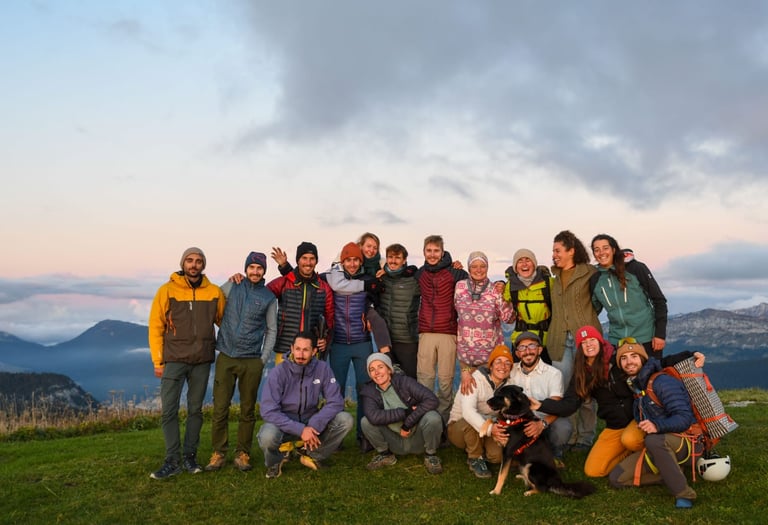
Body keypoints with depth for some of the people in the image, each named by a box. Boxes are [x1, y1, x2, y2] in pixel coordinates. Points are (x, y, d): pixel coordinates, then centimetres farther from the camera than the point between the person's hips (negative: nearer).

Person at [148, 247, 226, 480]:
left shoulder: (214, 292, 2)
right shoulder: (167, 290, -4)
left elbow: (225, 320, 16)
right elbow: (156, 327, -2)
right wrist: (158, 360, -4)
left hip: (202, 361, 2)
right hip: (174, 360, -2)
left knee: (195, 410, 9)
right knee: (169, 411, -2)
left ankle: (190, 457, 20)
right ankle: (172, 461, 7)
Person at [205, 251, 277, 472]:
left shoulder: (269, 297, 6)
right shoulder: (232, 286, 5)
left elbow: (271, 330, 10)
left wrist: (264, 358, 3)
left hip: (252, 361, 0)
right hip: (226, 357, 0)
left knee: (248, 410, 6)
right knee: (220, 409, 1)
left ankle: (243, 453, 17)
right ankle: (219, 453, 13)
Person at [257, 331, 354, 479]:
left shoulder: (323, 369, -11)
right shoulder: (279, 372, -18)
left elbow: (335, 402, -12)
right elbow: (268, 411, -22)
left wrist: (314, 426, -26)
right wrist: (300, 430, -30)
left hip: (311, 423, 3)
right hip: (284, 424, -3)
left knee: (345, 420, -19)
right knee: (267, 436, -36)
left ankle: (311, 455, 3)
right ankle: (275, 461, 2)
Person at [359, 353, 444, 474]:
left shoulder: (404, 381, -12)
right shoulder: (368, 391, -7)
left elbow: (432, 400, -24)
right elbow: (373, 416, -28)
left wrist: (408, 423, -25)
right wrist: (406, 412, -28)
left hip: (417, 437, -1)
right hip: (395, 441, 2)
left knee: (432, 417, -31)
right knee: (366, 421, -21)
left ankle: (430, 455, -3)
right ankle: (385, 454, 5)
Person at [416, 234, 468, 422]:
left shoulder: (454, 273, -2)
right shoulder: (419, 274, 10)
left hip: (448, 332, -2)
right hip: (425, 332, 3)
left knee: (445, 380, 1)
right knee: (424, 379, 1)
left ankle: (443, 419, 13)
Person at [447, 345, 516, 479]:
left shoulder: (508, 385, -4)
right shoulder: (475, 380, -22)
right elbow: (468, 411, -37)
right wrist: (489, 428, -52)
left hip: (487, 431, 4)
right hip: (458, 427, -4)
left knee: (497, 455, -24)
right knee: (471, 422, -37)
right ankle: (475, 459, -11)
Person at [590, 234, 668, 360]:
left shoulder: (635, 268, -5)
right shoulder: (595, 280, 4)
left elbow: (658, 300, -3)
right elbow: (593, 310, 15)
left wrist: (660, 333, -8)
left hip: (647, 338, -3)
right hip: (616, 341, 3)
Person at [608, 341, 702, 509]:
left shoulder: (662, 381, -16)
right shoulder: (634, 386, 9)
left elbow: (684, 418, -24)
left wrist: (657, 425, -39)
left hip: (684, 441, -8)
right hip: (657, 447, 8)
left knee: (653, 440, -43)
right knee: (616, 478, -5)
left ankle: (684, 494, -25)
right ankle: (670, 474, 1)